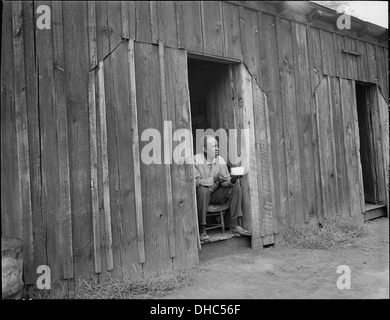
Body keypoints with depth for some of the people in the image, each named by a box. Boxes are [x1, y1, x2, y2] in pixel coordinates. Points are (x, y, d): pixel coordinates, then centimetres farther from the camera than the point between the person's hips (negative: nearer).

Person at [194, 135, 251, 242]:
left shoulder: (220, 160, 0)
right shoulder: (196, 160, -14)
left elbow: (225, 181, -2)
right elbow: (195, 182, -23)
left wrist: (232, 180, -26)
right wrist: (213, 179, -32)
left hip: (216, 194, 5)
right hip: (201, 195, -5)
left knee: (236, 187, -14)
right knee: (203, 190, -37)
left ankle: (234, 225, -11)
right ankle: (202, 230, -28)